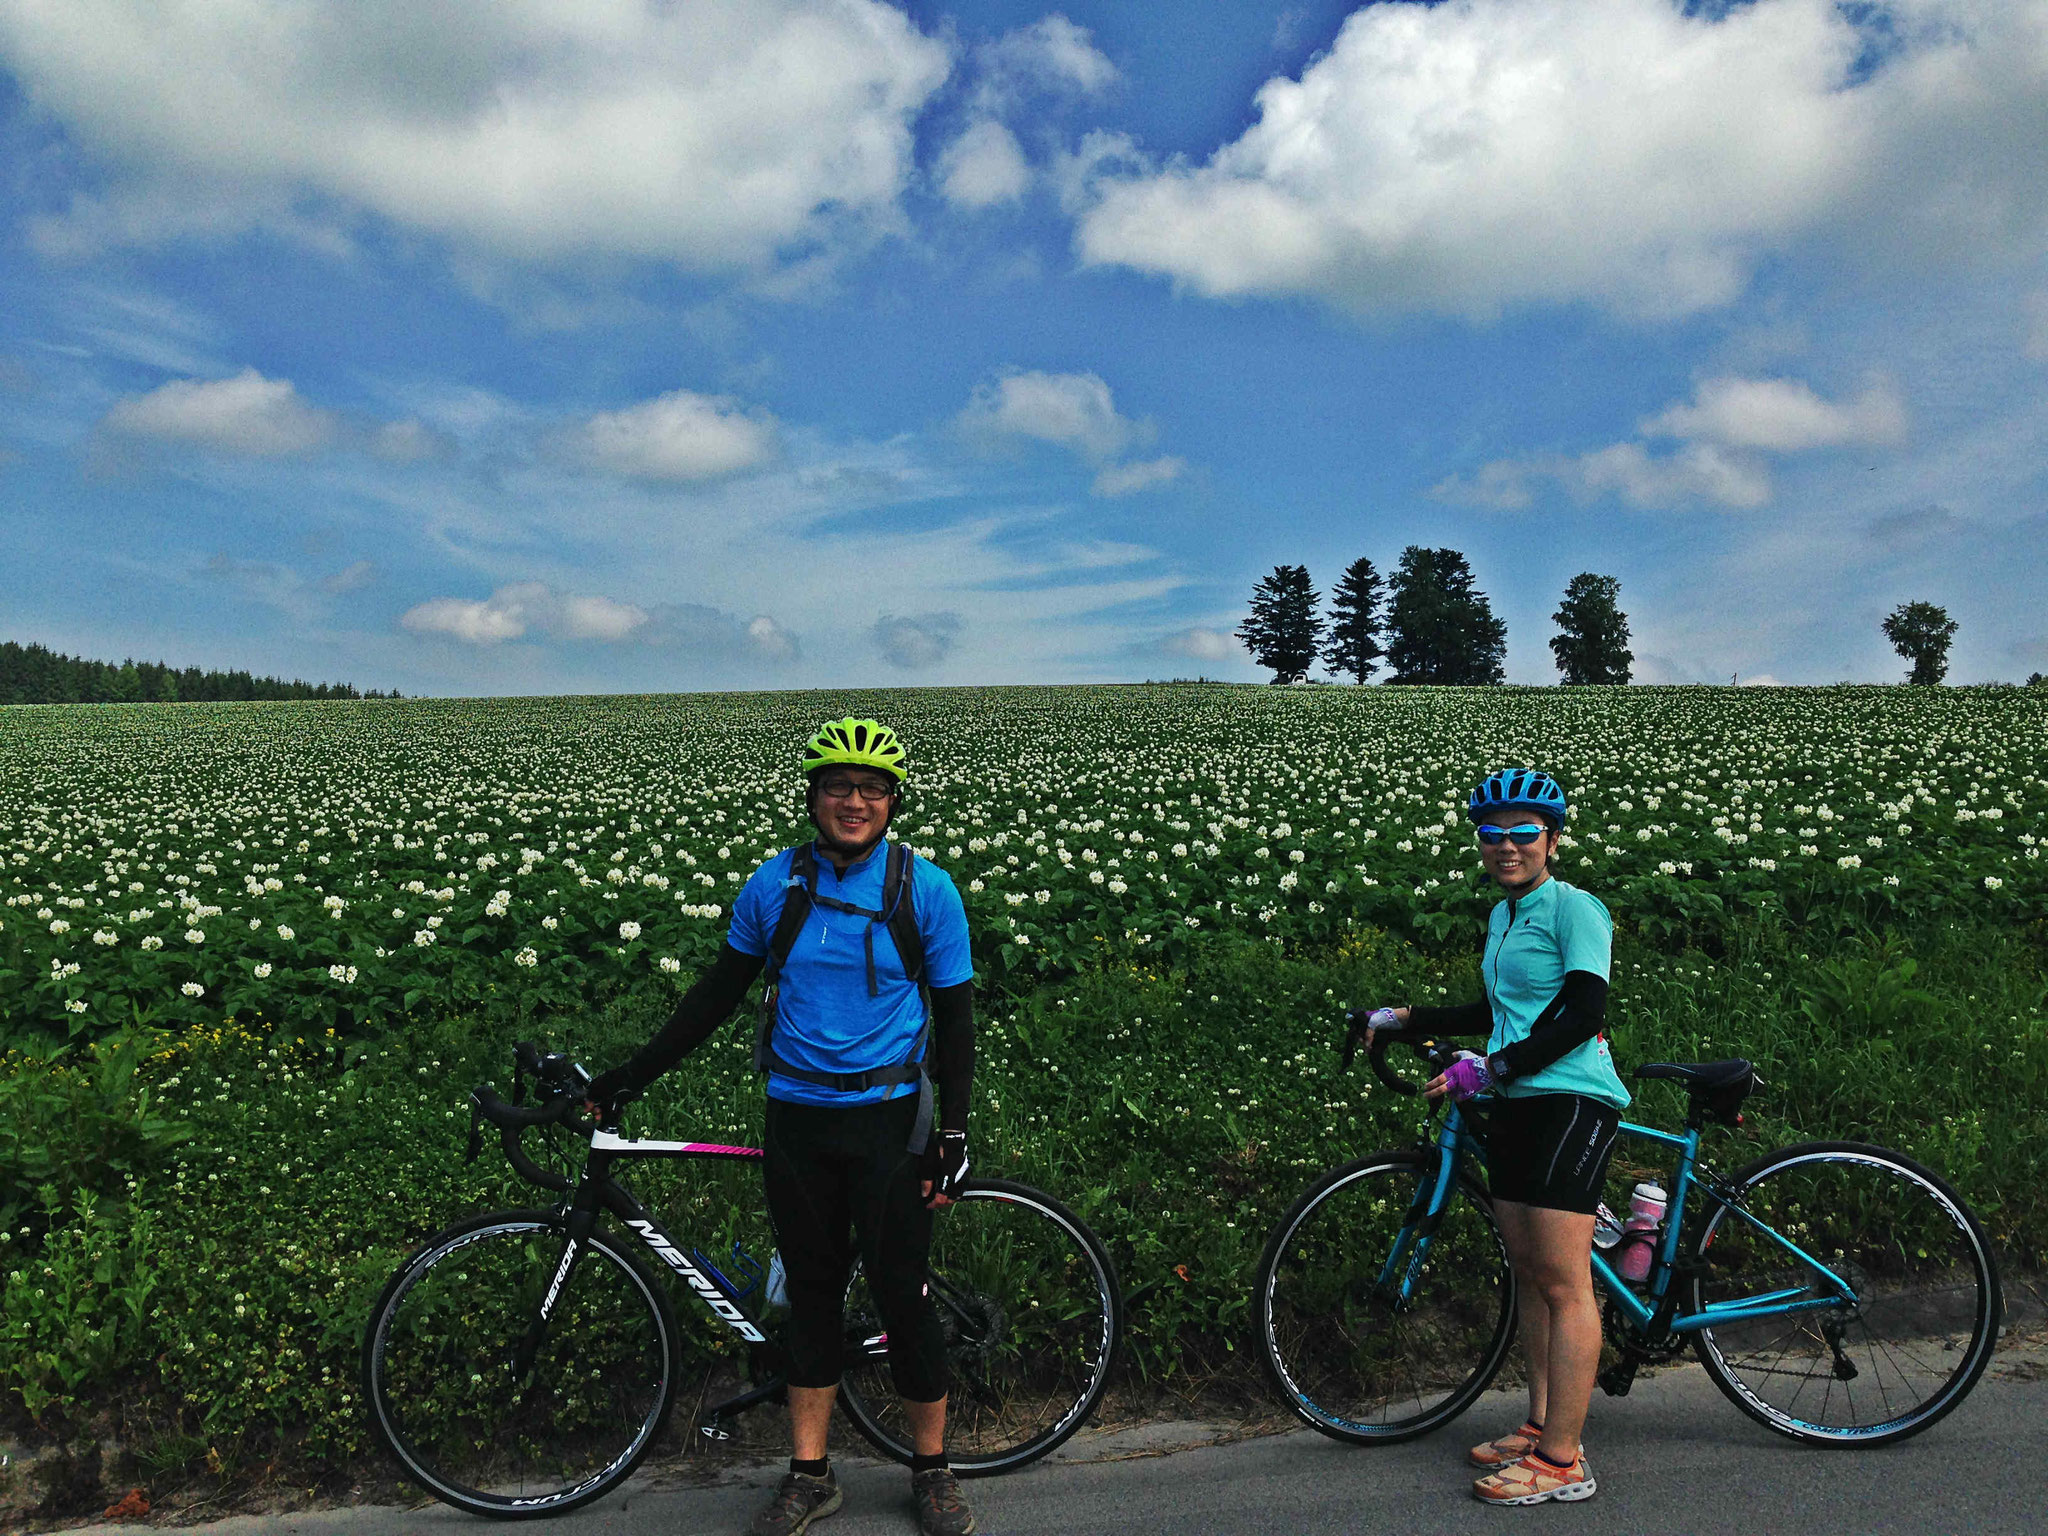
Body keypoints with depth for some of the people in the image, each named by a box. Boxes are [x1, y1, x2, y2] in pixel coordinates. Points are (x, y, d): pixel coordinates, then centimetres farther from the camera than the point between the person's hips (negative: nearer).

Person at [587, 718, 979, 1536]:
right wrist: (635, 1072, 9)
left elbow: (953, 1014, -2)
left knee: (901, 1292, 3)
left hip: (887, 1121, -2)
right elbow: (720, 990, 10)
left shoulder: (926, 889, -6)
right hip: (796, 1120, 3)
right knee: (811, 1292, 12)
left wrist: (953, 1137, -6)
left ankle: (932, 1469, 23)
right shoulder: (775, 883, 0)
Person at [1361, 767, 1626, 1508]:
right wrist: (1405, 1018, 22)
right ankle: (1539, 1425, 25)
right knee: (1528, 1273, 13)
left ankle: (1563, 1461, 0)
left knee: (1564, 1283, -6)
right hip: (1515, 1108, 9)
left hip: (1571, 1103, -9)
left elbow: (1583, 1015, -18)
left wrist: (1491, 1066, -20)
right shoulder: (1502, 917, 16)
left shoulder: (1574, 907, -10)